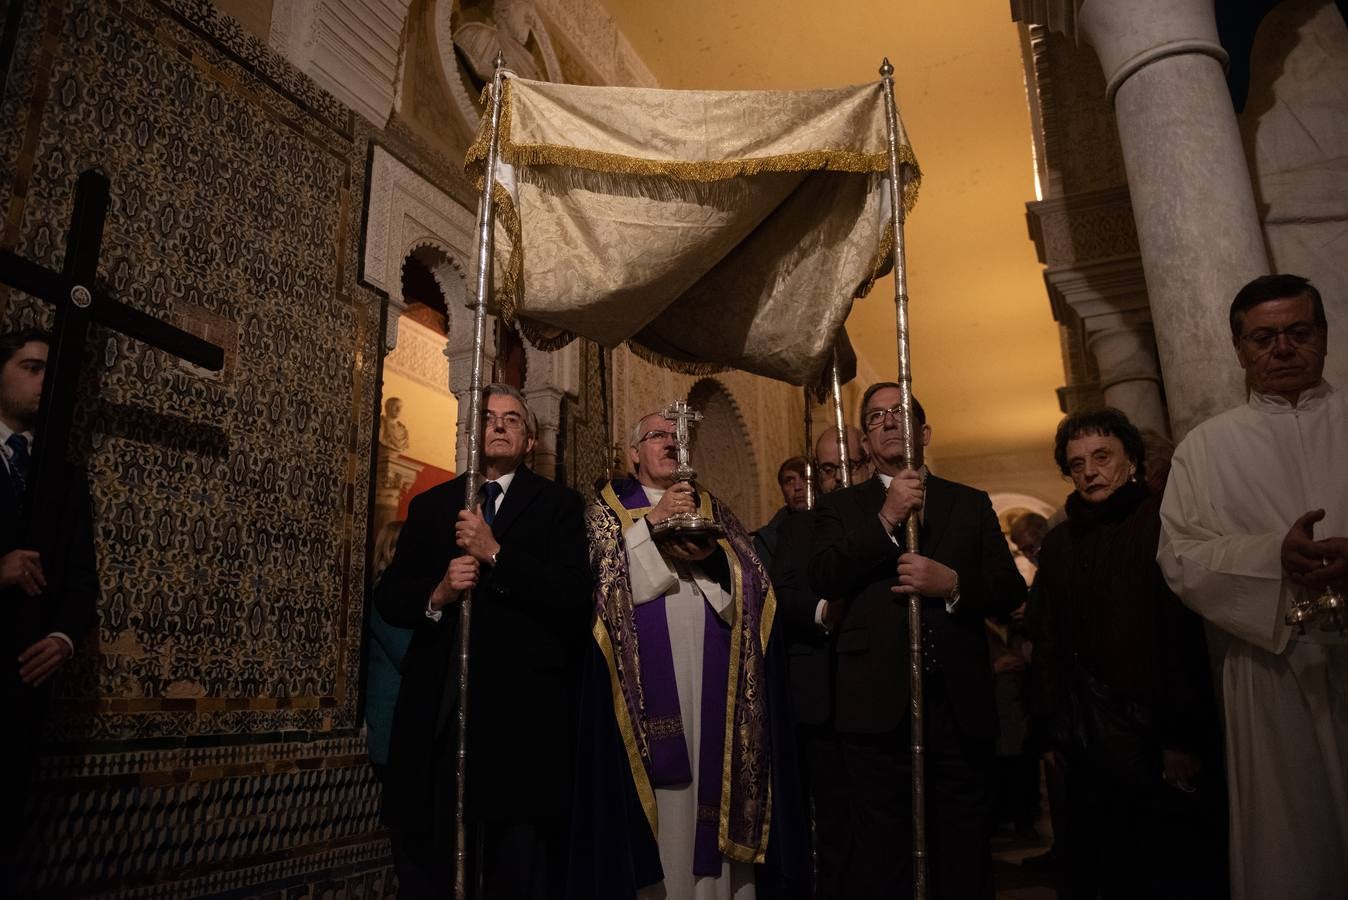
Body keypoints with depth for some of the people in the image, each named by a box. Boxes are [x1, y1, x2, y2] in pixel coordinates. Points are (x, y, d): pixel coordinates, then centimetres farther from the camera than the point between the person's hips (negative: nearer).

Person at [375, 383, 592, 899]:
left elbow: (574, 599, -9)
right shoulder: (429, 506, 14)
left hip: (520, 716, -3)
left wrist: (495, 553, -16)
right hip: (436, 712, 3)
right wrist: (436, 595, -11)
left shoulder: (559, 505, 4)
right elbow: (388, 599, 10)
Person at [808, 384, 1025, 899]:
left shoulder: (971, 504, 12)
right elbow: (823, 578, -9)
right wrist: (885, 519, -16)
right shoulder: (839, 508, 8)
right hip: (876, 708, -1)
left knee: (966, 856, 13)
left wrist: (953, 583, -14)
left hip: (959, 705, 2)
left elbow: (1011, 589, 4)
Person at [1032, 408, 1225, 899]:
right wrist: (1050, 732, 8)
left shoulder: (1165, 524, -6)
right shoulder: (1058, 543, 10)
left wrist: (1185, 737, -16)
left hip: (1165, 742, -4)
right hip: (1091, 744, 5)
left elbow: (1190, 633, -12)